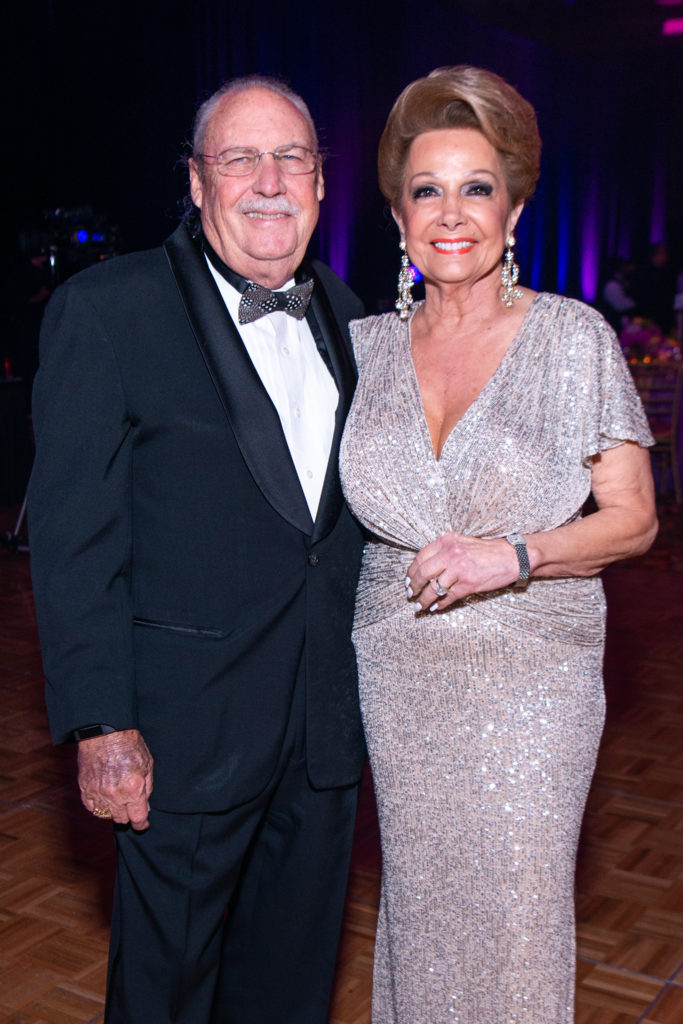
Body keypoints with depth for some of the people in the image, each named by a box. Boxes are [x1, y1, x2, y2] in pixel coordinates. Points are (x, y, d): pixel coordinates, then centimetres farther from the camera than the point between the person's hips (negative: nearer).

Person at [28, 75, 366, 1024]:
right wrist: (101, 726, -15)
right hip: (187, 730, -5)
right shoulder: (106, 310, -10)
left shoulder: (341, 312, 8)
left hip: (328, 722, 5)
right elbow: (74, 539, -12)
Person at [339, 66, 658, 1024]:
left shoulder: (573, 336, -7)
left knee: (516, 904, 6)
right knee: (418, 896, 16)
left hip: (531, 669, -3)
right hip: (399, 673, 3)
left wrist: (513, 556, -19)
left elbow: (634, 518, -6)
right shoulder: (368, 344, 2)